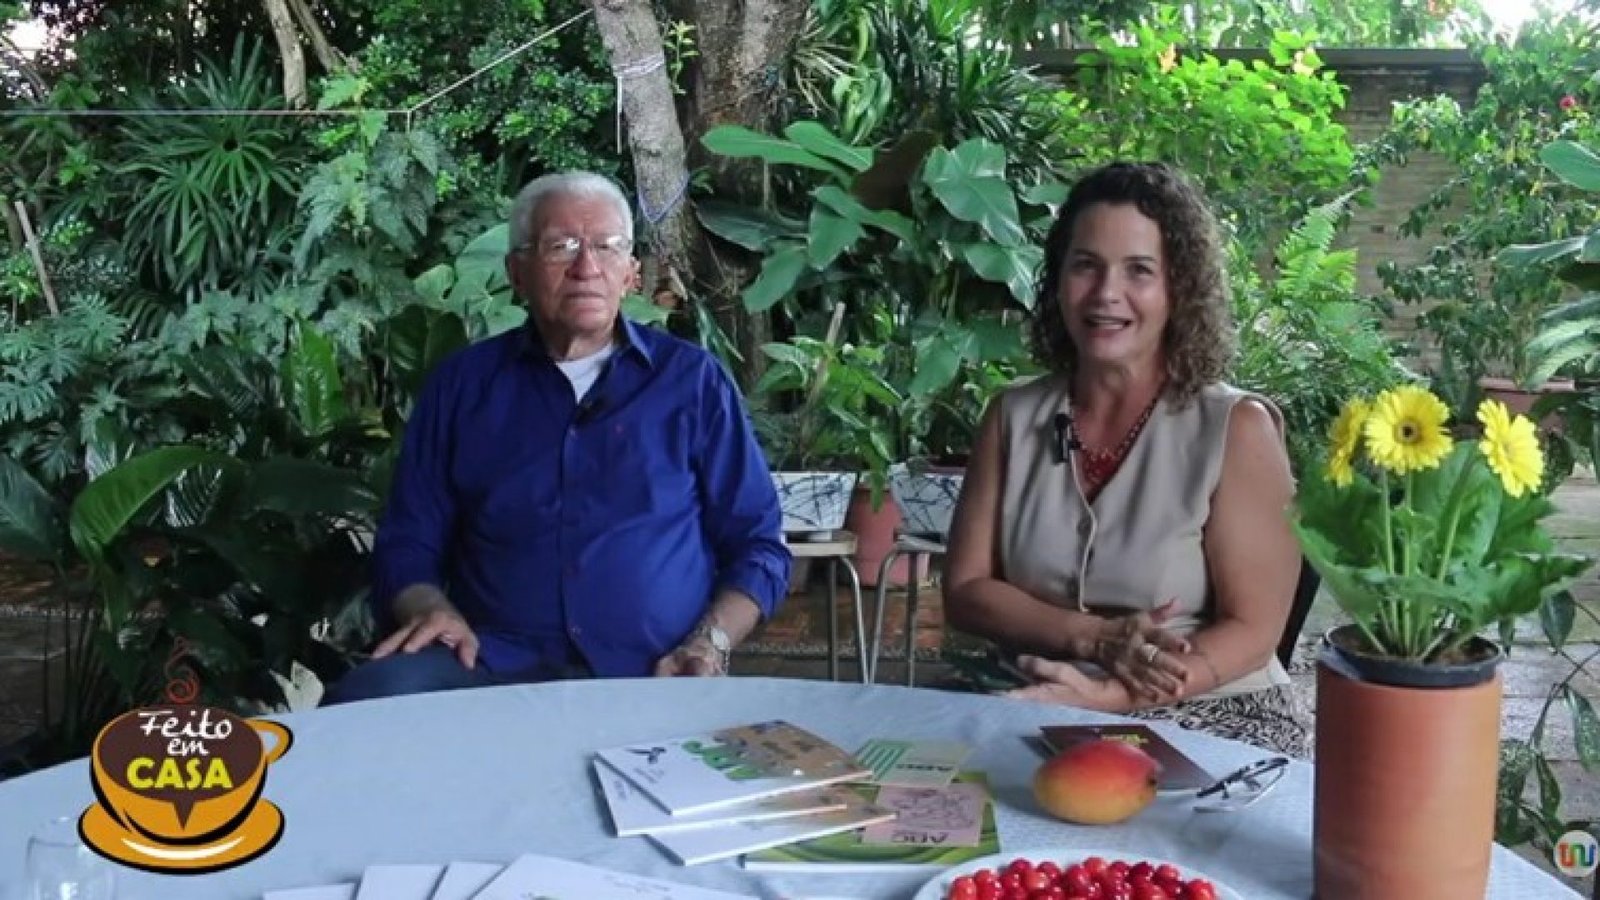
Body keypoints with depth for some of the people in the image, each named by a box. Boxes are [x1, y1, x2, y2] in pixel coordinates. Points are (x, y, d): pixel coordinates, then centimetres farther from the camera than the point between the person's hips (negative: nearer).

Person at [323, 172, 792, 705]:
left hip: (653, 679, -1)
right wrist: (431, 609, -6)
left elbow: (757, 545, 13)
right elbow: (407, 545, 17)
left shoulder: (693, 381, 13)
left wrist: (709, 645, -6)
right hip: (492, 667, 2)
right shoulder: (462, 385, 17)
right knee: (361, 701, -29)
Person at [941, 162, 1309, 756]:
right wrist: (1097, 639, -15)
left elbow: (1252, 629, -9)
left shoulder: (1237, 428, -7)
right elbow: (965, 590, 1)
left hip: (1209, 718, -3)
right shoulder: (1013, 416, 4)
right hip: (1036, 707, 3)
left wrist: (1107, 697, -23)